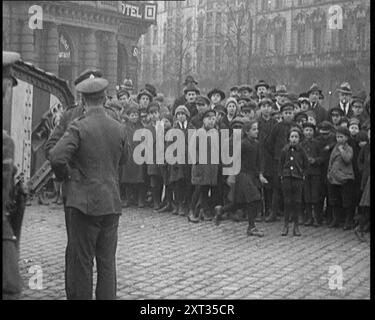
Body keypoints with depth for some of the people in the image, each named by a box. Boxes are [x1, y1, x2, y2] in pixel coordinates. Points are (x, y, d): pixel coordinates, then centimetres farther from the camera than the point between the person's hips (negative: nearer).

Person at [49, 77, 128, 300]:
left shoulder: (79, 127, -11)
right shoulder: (119, 128, 3)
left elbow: (57, 157, -20)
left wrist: (66, 174, -3)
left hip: (85, 202, -4)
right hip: (112, 203, 5)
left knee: (81, 262, 3)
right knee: (107, 261, 12)